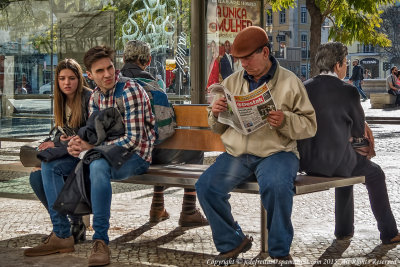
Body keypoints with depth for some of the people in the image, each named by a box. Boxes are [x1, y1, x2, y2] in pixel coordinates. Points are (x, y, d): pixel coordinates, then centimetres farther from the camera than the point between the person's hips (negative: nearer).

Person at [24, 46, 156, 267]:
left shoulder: (130, 91, -17)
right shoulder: (95, 96, 7)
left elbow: (133, 139, -21)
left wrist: (91, 149, -22)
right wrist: (77, 144, -14)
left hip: (135, 155, -8)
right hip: (106, 153, 8)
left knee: (98, 164, -41)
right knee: (50, 165, 1)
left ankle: (100, 241, -33)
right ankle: (62, 236, 1)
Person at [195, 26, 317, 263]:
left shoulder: (290, 82, 2)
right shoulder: (231, 82, 14)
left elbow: (310, 125, -1)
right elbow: (219, 128, 21)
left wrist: (285, 121, -21)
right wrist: (216, 113, -2)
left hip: (276, 152, -4)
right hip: (236, 154, 4)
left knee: (277, 187, -35)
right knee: (206, 187, -19)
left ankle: (280, 251, -11)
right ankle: (232, 243, 3)